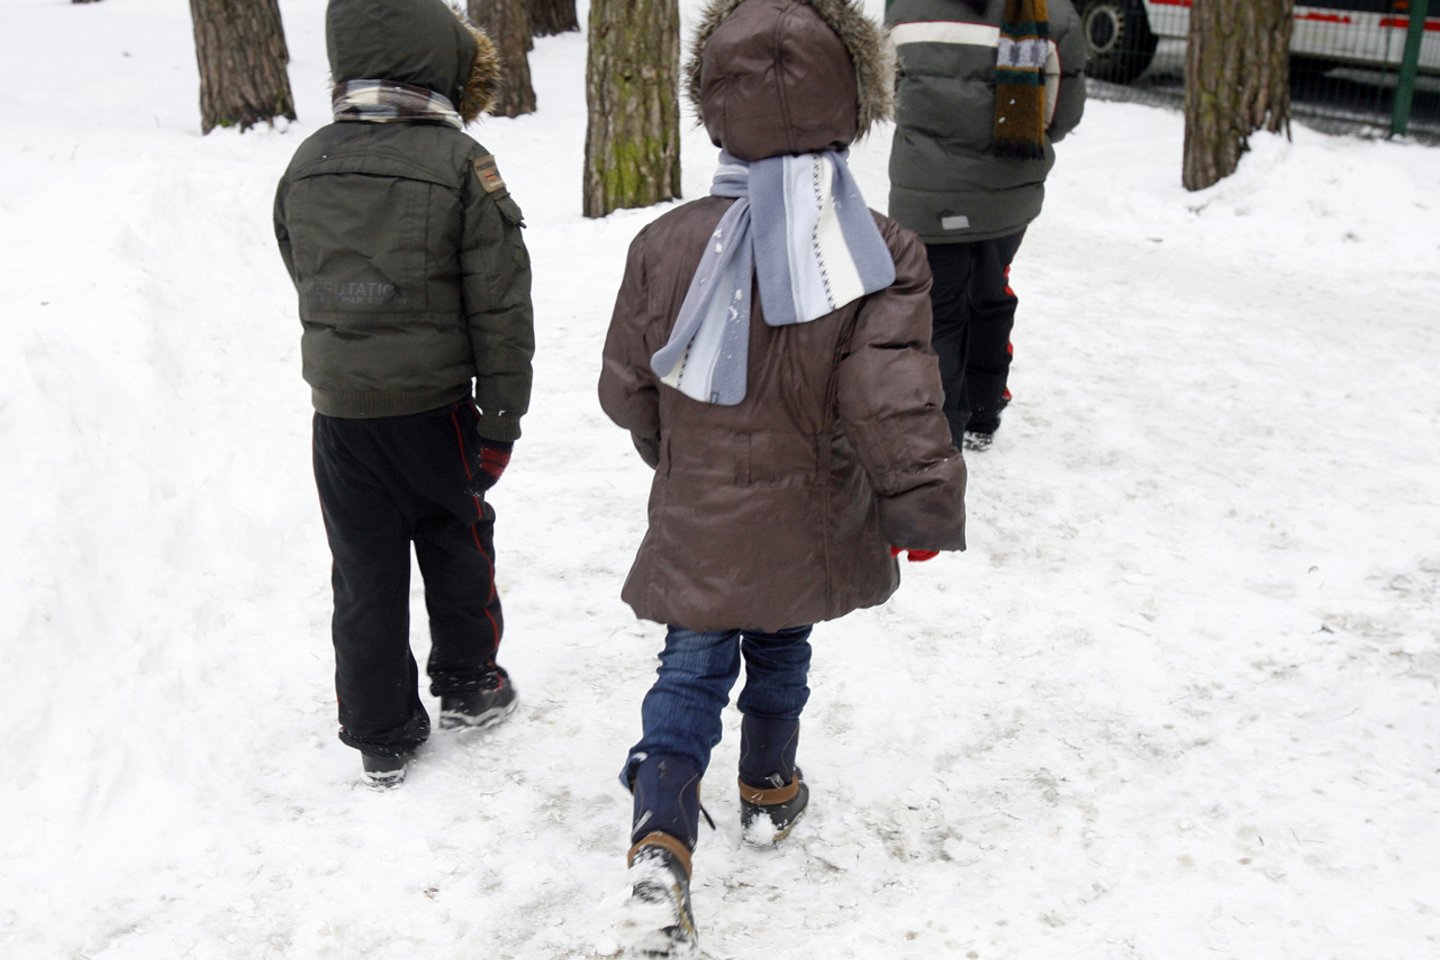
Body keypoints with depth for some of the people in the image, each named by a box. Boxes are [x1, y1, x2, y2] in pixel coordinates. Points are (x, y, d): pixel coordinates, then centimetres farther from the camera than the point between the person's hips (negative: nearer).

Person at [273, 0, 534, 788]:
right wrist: (502, 415, -3)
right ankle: (468, 686, 36)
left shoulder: (305, 166, 1)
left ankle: (381, 737, 21)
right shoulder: (461, 164, -12)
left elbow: (310, 286, 13)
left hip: (338, 408, 3)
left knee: (364, 575, 11)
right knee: (456, 546, 19)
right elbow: (499, 308, -10)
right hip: (433, 407, -3)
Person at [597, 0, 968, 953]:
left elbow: (627, 390, 0)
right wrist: (930, 511, -4)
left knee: (693, 670, 13)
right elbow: (896, 408, -21)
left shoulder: (668, 243, -11)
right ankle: (770, 793, 45)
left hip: (696, 523, 0)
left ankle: (661, 846, -2)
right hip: (808, 527, 0)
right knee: (780, 652, 24)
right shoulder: (882, 255, -19)